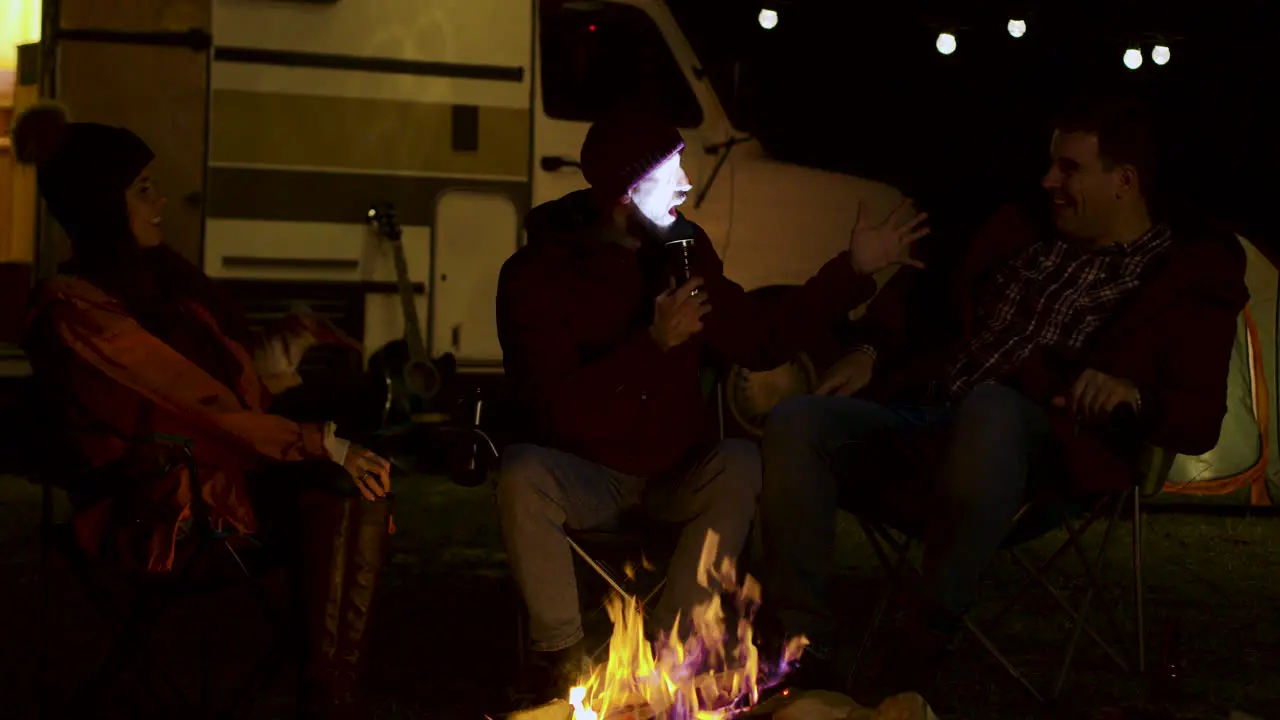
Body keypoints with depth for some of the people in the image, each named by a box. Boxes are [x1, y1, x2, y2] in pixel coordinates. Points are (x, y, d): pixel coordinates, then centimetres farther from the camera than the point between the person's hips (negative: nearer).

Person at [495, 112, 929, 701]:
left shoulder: (682, 248, 1)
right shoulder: (536, 273, -13)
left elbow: (761, 343, 6)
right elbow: (553, 410, -22)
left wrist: (852, 269, 3)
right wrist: (654, 343, -28)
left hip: (675, 475, 4)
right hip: (585, 475, -3)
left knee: (742, 463, -26)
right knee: (521, 473, -33)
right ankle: (559, 653, -18)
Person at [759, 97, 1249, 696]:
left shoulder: (1186, 276, 7)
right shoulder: (1024, 232, 21)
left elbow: (1200, 423, -1)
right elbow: (932, 298, 32)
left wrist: (1132, 397, -23)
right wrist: (870, 351, 13)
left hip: (1041, 447, -5)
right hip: (920, 419, 5)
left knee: (990, 406, -42)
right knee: (795, 422, -23)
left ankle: (915, 667, -32)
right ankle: (804, 658, -21)